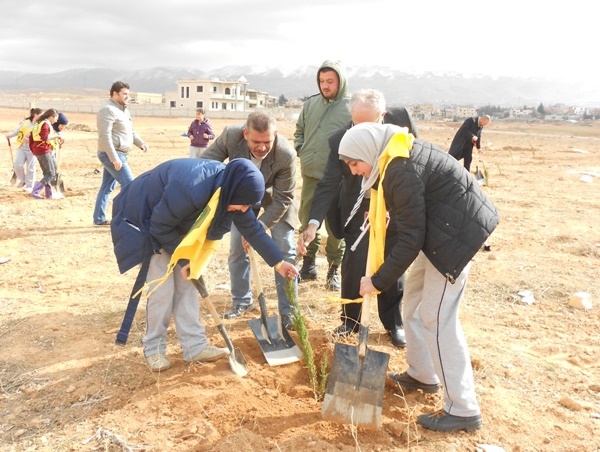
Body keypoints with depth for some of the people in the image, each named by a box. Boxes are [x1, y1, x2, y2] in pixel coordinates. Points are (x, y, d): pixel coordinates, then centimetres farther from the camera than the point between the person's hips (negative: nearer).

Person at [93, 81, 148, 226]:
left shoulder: (124, 110, 16)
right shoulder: (108, 110, -15)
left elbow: (130, 131, 25)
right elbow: (105, 136, -22)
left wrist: (140, 143, 8)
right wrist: (114, 158, -27)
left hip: (119, 155, 10)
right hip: (112, 155, -10)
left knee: (107, 187, 13)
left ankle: (99, 219, 21)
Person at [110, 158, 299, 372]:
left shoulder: (230, 187, -16)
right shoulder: (190, 191, -41)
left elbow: (252, 227, -5)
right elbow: (160, 227, -28)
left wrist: (278, 262, -3)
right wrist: (183, 258, -18)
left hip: (177, 222, 7)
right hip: (146, 219, -7)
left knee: (186, 283, 4)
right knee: (163, 287, -9)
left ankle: (195, 345, 9)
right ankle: (153, 348, 7)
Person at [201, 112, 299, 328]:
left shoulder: (286, 154, -38)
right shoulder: (231, 135, -33)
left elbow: (282, 199, -29)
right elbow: (206, 162, -17)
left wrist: (259, 226, -36)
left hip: (274, 199, -2)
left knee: (285, 252, -5)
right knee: (237, 250, 6)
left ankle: (288, 310, 6)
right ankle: (241, 301, 24)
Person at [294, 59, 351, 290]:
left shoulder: (351, 108, -7)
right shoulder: (310, 103, 8)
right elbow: (299, 130, 20)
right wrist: (301, 151, 7)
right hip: (310, 174, 5)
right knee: (306, 220, 12)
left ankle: (334, 270, 17)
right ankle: (308, 264, 27)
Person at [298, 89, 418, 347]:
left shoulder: (402, 119, -17)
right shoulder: (340, 141, -21)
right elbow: (328, 185, -22)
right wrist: (313, 224, -33)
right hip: (359, 212, -1)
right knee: (353, 268, 1)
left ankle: (393, 323, 28)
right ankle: (349, 321, 23)